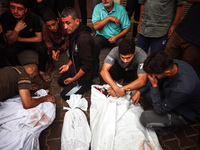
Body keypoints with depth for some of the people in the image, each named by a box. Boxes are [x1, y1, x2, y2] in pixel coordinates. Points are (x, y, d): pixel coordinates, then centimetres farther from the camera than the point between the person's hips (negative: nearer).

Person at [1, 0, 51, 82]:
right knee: (8, 51, -28)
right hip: (16, 42, 1)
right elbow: (10, 41, -19)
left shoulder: (33, 17, -24)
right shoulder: (5, 17, -22)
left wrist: (20, 39, -18)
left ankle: (41, 71, -6)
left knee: (42, 48, -29)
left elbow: (39, 38, -18)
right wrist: (16, 30, -38)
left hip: (32, 41, 0)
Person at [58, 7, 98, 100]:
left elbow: (86, 66, -29)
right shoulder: (73, 32, -5)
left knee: (64, 95, 0)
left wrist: (73, 79, -17)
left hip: (85, 74, -9)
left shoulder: (84, 39, -35)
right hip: (75, 67, 9)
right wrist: (68, 65, 7)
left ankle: (90, 82, 6)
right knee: (60, 81, 25)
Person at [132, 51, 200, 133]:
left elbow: (160, 110, -28)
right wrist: (139, 91, -9)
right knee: (143, 89, -3)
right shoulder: (171, 64, -21)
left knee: (145, 118, -24)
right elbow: (155, 80, 0)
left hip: (184, 115, -7)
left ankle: (170, 127, 4)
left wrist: (154, 86, -32)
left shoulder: (183, 89, -42)